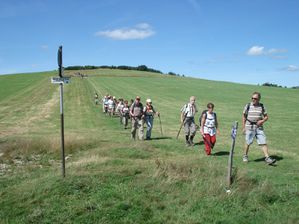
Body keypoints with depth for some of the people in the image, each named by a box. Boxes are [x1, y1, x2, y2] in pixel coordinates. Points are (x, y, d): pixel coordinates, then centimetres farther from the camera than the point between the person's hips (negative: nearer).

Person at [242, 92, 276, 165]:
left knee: (263, 143, -4)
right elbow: (244, 117, 5)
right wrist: (243, 127, 2)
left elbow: (266, 117, 10)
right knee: (248, 143, 6)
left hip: (259, 128, 1)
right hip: (249, 128, -1)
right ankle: (245, 156, 23)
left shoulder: (262, 106, 4)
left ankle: (267, 158, -2)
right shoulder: (248, 106, 0)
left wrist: (262, 121, -11)